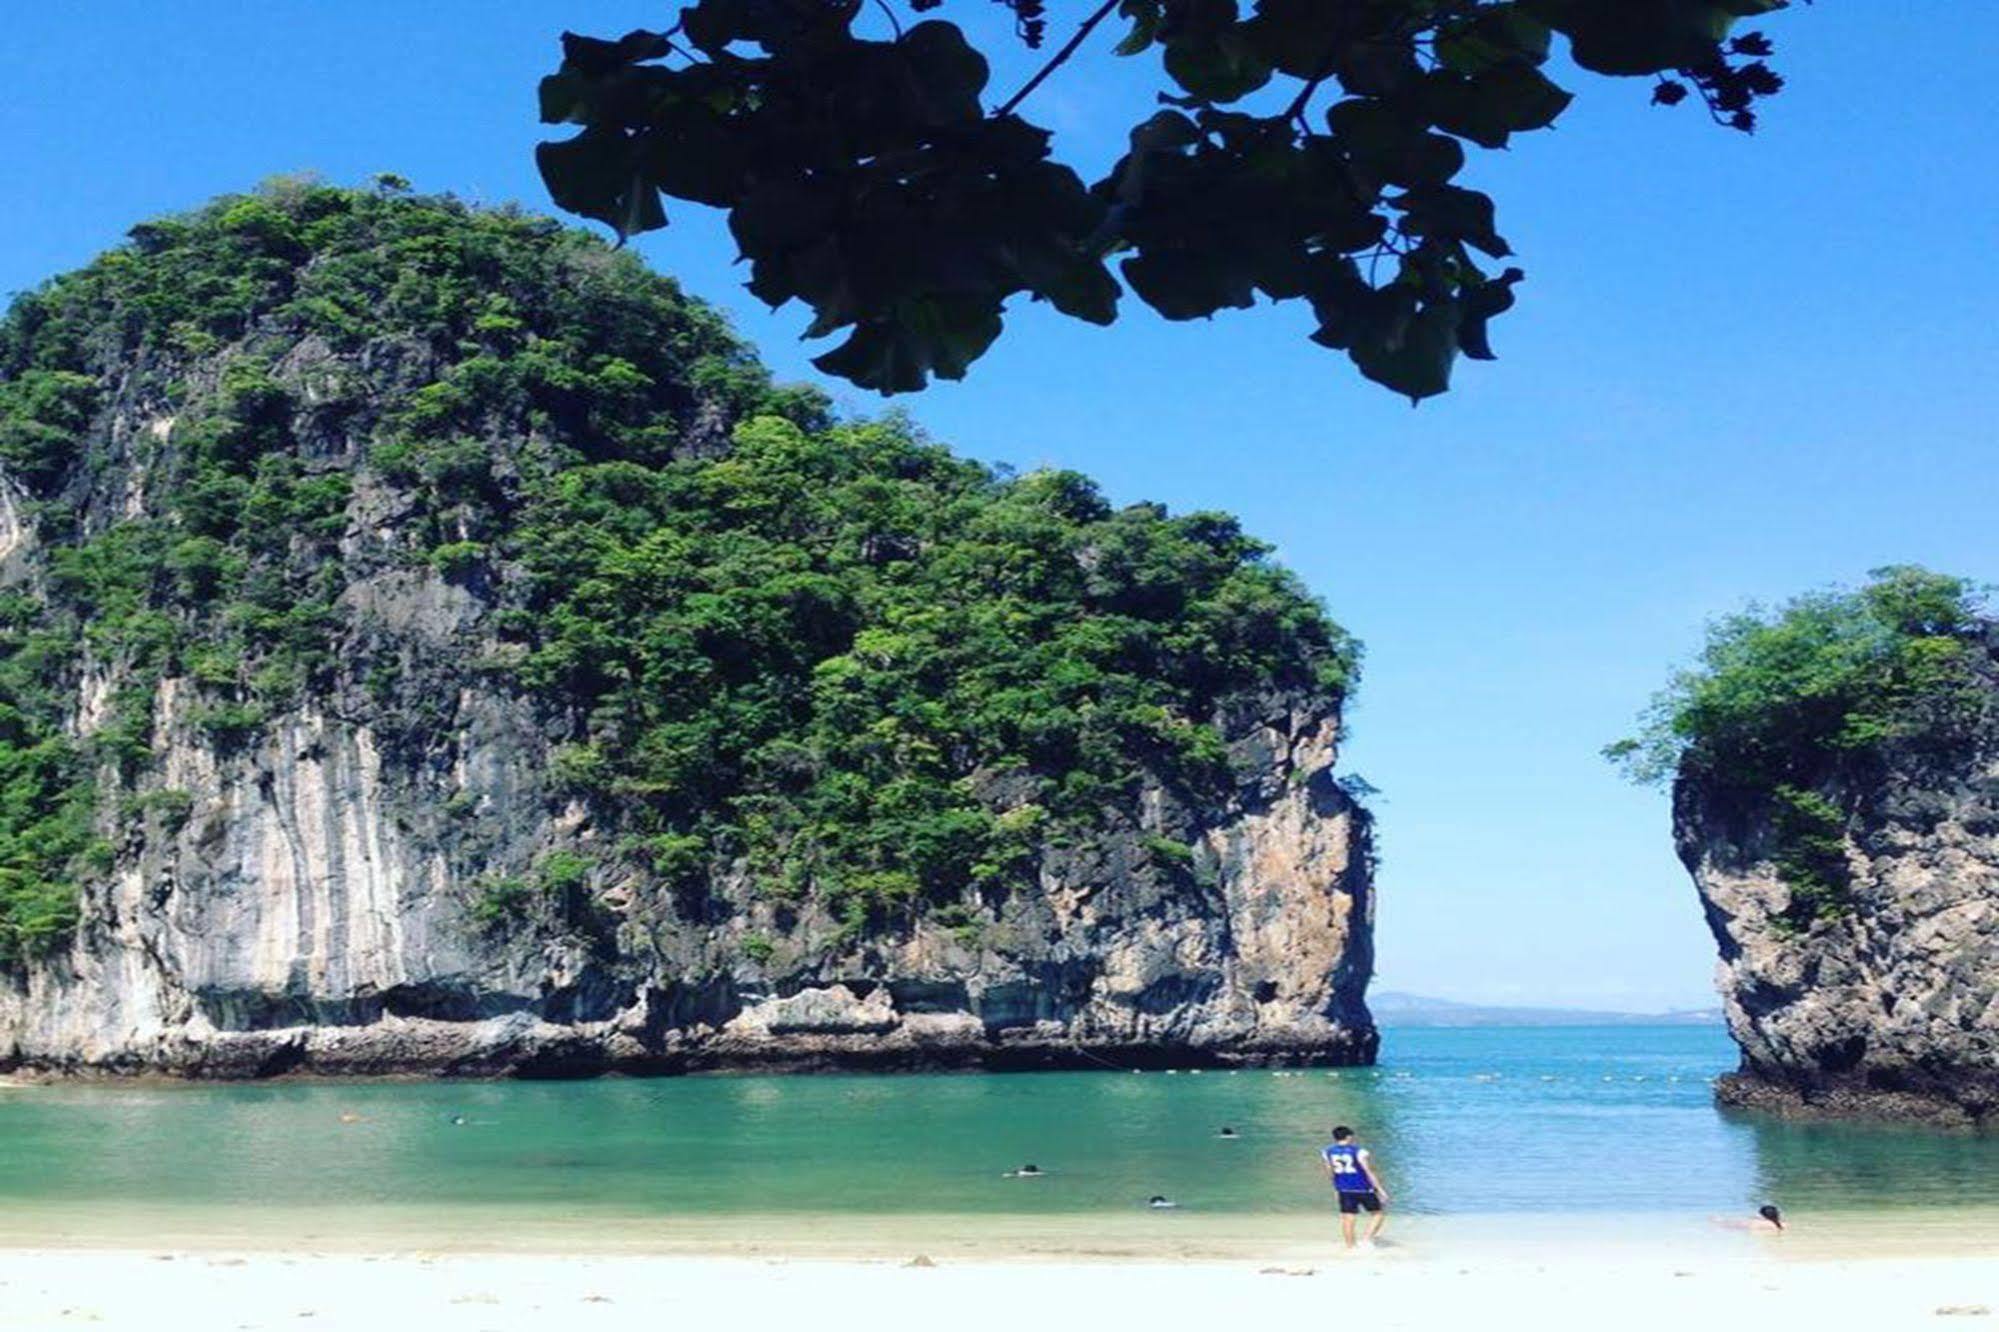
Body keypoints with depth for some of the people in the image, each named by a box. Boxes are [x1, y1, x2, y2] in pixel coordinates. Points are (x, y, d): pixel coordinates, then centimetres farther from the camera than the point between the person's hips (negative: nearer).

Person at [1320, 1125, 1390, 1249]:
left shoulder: (1326, 1152, -1)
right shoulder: (1359, 1151, -13)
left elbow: (1329, 1173, 7)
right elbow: (1369, 1172, -14)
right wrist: (1380, 1190, -9)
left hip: (1344, 1189, 4)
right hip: (1364, 1188, -4)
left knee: (1347, 1218, 9)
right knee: (1378, 1213, 11)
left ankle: (1350, 1247, 10)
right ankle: (1367, 1239, 0)